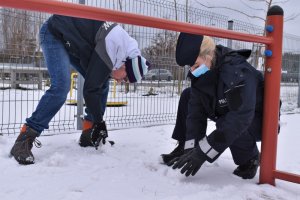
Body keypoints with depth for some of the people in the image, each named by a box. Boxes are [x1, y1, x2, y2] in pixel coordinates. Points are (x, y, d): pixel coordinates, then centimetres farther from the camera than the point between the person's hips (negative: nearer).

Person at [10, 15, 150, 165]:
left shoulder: (123, 48, -3)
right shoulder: (108, 52, -32)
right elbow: (90, 89, -27)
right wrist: (99, 122, -14)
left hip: (71, 40, 9)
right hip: (54, 34, -9)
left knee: (102, 83, 0)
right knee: (61, 86, -28)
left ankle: (88, 134, 8)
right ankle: (24, 140, -20)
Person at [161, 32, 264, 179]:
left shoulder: (237, 71, -35)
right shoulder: (201, 73, -12)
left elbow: (240, 118, -41)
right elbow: (195, 112, -15)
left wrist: (202, 152, -41)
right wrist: (191, 148, -25)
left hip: (259, 120, -6)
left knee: (233, 126, -38)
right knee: (188, 96, -4)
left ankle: (250, 158, -6)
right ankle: (184, 147, 6)